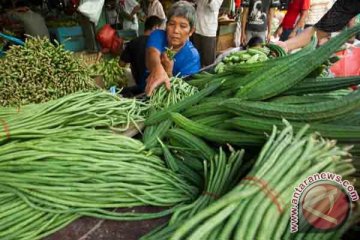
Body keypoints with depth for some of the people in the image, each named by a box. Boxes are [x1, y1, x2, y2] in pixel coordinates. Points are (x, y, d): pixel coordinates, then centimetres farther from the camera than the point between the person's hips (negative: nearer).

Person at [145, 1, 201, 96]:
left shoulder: (192, 57, -12)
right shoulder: (158, 35, -7)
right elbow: (152, 54, -29)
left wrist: (168, 72, -34)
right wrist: (157, 68, -51)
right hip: (146, 90, 0)